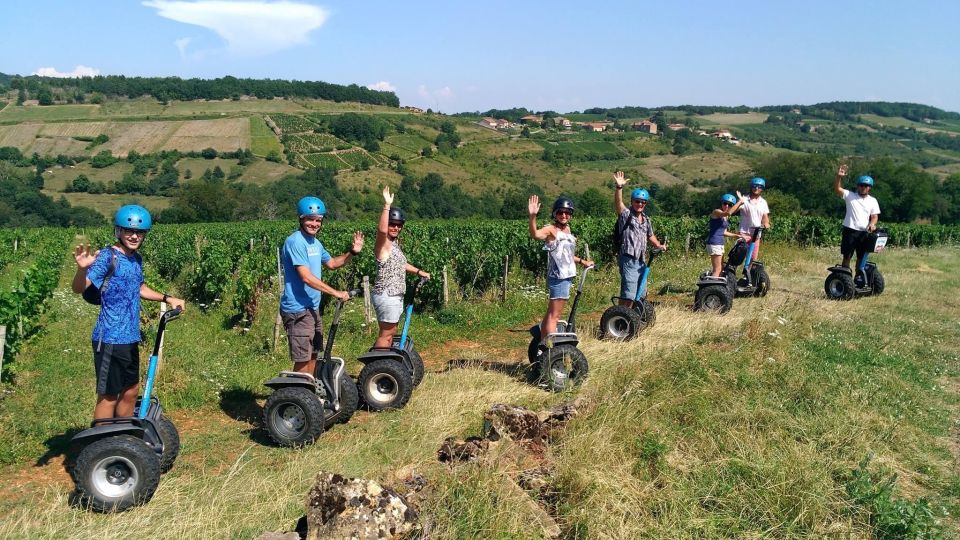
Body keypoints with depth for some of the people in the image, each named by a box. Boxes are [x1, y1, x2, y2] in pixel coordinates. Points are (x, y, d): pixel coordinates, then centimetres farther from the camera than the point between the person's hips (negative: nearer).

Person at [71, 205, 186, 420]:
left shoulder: (136, 259, 10)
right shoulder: (108, 257, -14)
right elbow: (79, 288, -26)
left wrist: (168, 298, 20)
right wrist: (83, 268, -45)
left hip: (130, 338, 9)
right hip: (110, 340, -8)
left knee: (131, 391, 19)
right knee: (108, 397, 0)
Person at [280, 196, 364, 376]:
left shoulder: (315, 242, 12)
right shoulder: (295, 241, -17)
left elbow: (331, 263, 27)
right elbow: (306, 277, -24)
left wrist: (352, 252, 11)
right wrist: (335, 292, -22)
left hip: (312, 308, 10)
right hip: (298, 310, -10)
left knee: (313, 354, 19)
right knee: (303, 359, -8)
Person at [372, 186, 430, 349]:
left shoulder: (395, 243, 14)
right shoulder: (383, 243, -14)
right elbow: (381, 229, -38)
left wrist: (418, 271, 31)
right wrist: (387, 205, -38)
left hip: (395, 296, 10)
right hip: (386, 296, -10)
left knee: (390, 333, 15)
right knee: (386, 335, -6)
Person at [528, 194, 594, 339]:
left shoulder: (567, 229, 14)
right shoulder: (551, 229, -12)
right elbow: (535, 234, -35)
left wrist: (582, 261, 29)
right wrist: (532, 216, -48)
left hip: (567, 276, 9)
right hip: (559, 277, -9)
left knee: (551, 313, 16)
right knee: (553, 315, -8)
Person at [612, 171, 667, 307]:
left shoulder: (646, 219, 15)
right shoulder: (626, 214, -7)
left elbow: (650, 235, 32)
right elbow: (618, 203, -27)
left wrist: (659, 245, 15)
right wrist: (619, 187, -43)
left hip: (640, 261, 8)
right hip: (628, 260, -8)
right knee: (628, 295, -14)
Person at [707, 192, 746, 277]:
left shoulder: (726, 217, 15)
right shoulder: (717, 212, -13)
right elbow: (728, 213, -35)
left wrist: (736, 235, 16)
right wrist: (740, 201, -28)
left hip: (720, 244, 10)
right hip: (714, 243, -10)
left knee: (721, 269, 14)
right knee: (717, 270, -10)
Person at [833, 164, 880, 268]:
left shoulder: (873, 201, 9)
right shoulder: (850, 195, 1)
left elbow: (875, 216, 5)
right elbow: (837, 189, -13)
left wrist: (872, 224, -17)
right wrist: (839, 176, -30)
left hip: (864, 232, 3)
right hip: (850, 230, -3)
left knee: (861, 258, 10)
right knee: (847, 256, 0)